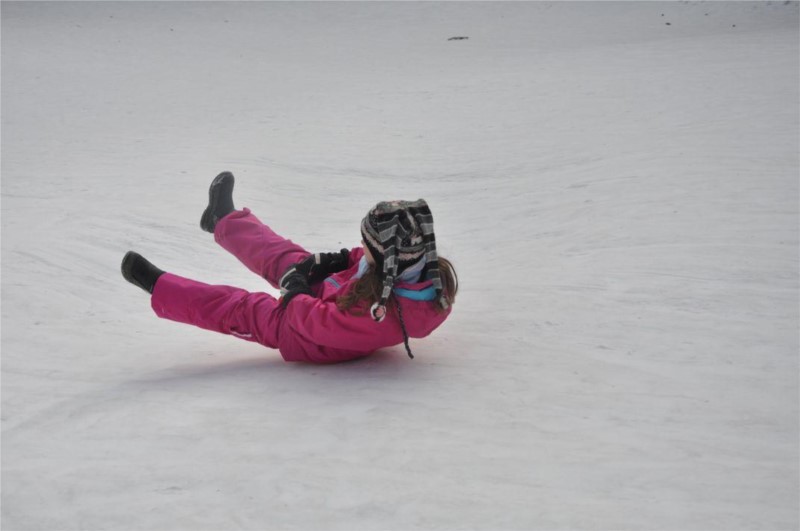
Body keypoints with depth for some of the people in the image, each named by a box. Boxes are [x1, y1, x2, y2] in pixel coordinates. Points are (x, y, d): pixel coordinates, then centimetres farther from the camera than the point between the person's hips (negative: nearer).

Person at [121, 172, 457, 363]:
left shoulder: (376, 312, -47)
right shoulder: (434, 275, -25)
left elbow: (313, 322, -32)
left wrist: (296, 289, -15)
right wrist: (338, 261, -14)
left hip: (311, 342, -8)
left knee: (237, 310, 6)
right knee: (285, 258, 23)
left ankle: (160, 288, 28)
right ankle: (225, 220, 49)